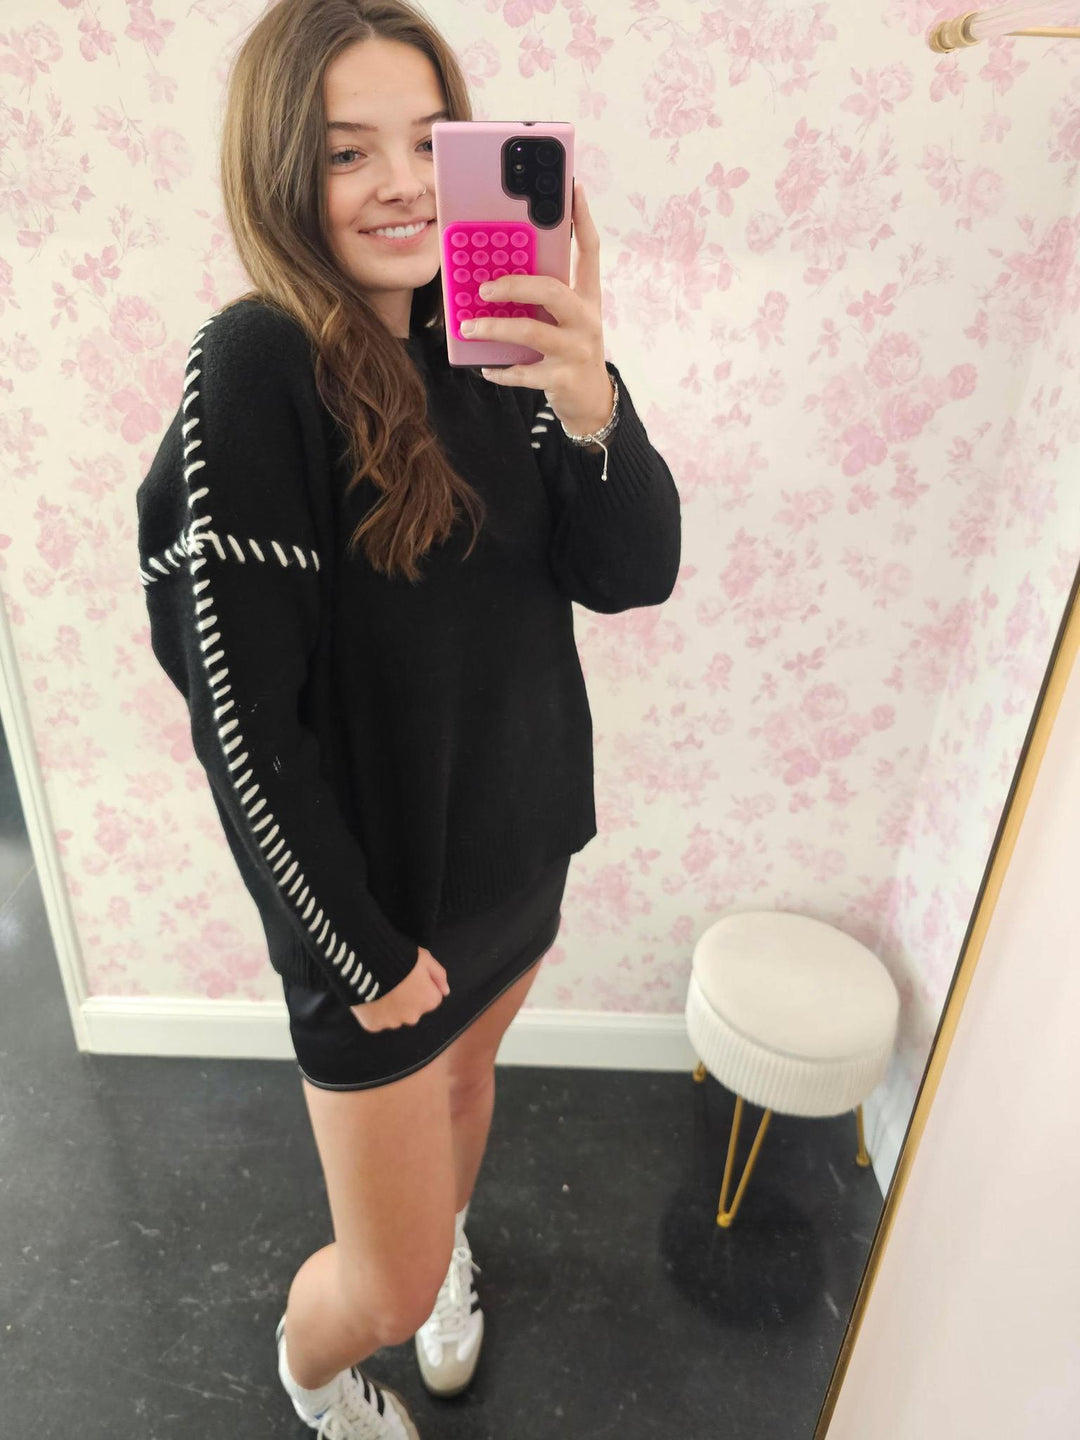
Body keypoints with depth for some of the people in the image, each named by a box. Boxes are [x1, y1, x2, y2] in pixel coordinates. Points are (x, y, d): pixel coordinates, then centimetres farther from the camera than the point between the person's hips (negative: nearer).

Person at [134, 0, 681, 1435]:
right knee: (390, 1287, 11)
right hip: (373, 888, -5)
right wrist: (362, 952, -15)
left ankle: (450, 1238, 66)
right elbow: (240, 709, -22)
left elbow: (635, 572, -11)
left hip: (520, 841, 5)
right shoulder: (254, 372, -21)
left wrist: (590, 403, -31)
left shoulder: (495, 344, -4)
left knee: (466, 1078, 31)